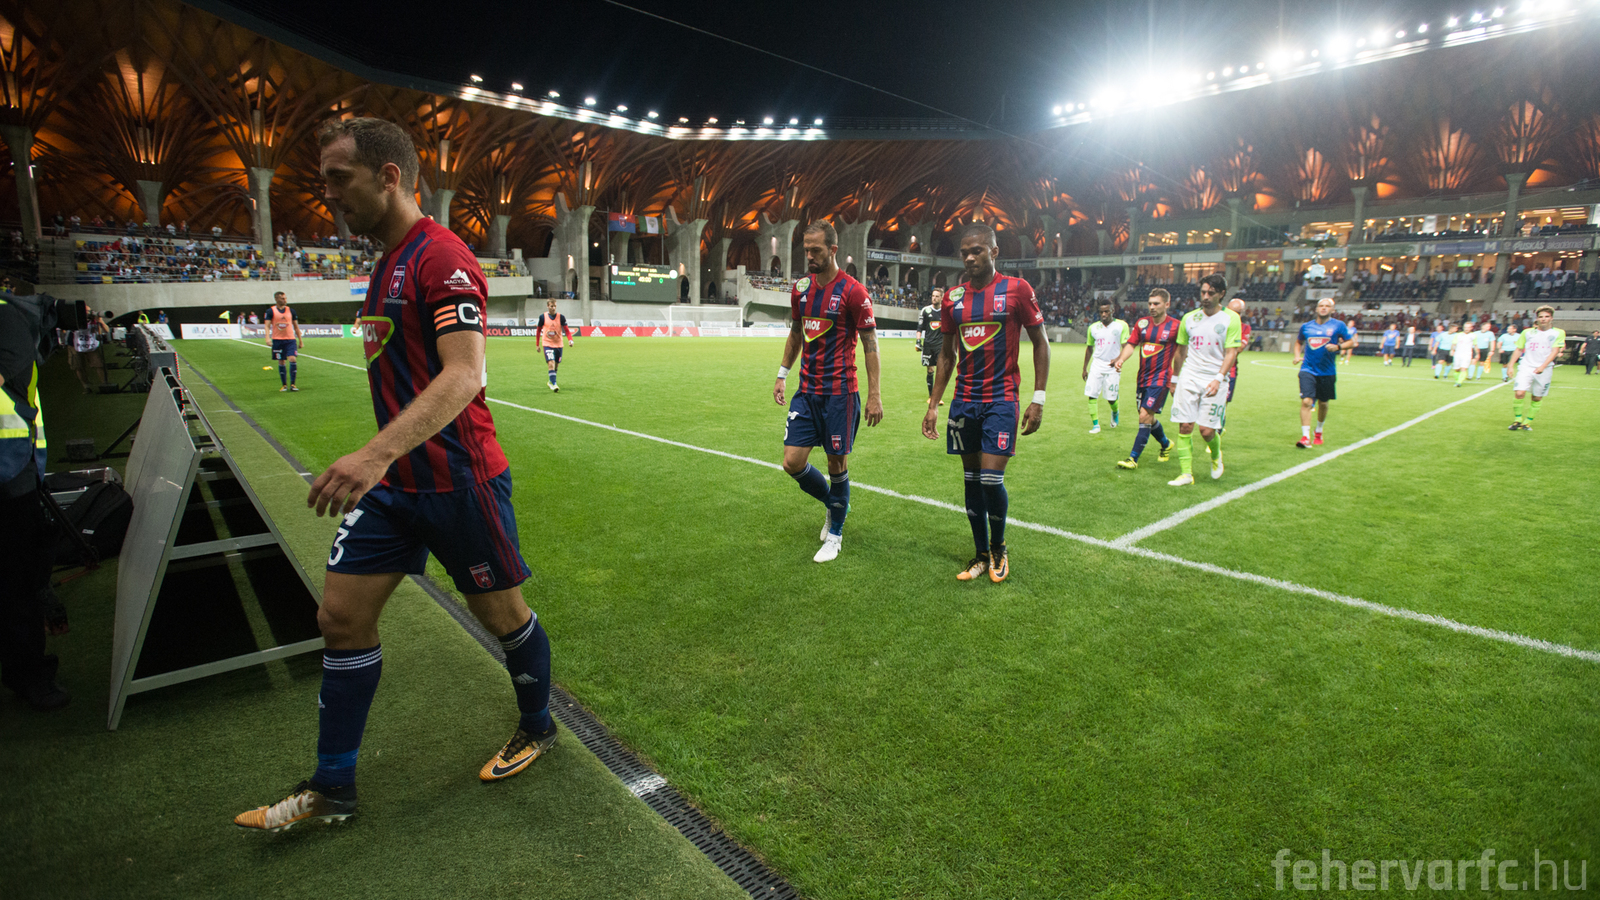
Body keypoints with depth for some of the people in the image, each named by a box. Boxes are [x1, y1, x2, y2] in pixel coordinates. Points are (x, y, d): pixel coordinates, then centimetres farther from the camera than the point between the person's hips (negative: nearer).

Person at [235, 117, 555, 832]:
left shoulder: (441, 258, -15)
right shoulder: (388, 262, 15)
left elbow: (464, 376, -28)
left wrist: (377, 453, -38)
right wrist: (378, 461, 24)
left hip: (455, 480, -9)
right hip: (392, 479, 9)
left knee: (502, 614, 8)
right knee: (341, 617, 8)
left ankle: (537, 727, 33)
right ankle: (332, 789, 23)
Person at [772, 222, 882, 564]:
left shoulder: (853, 292, -10)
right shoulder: (800, 288, 7)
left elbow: (870, 343, -8)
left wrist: (874, 395, -12)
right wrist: (782, 374, 15)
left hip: (839, 393, -5)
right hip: (807, 391, 5)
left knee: (837, 464, 4)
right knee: (793, 462, 0)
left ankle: (835, 534, 23)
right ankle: (834, 504, 29)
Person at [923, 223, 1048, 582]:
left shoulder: (1017, 290, -4)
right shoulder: (953, 298, 8)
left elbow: (1040, 343, 0)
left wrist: (1038, 398, -6)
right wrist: (933, 404, 10)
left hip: (1001, 400, -4)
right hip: (964, 401, 4)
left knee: (991, 479, -10)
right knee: (971, 480, 8)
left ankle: (998, 549, 16)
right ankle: (981, 555, 23)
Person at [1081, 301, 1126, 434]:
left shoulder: (1121, 325, -2)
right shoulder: (1093, 327, 8)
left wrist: (1118, 359, -26)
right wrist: (1084, 368, 18)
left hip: (1113, 367, -3)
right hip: (1097, 365, 3)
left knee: (1111, 398, 1)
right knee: (1092, 395, -10)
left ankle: (1115, 413, 35)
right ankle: (1095, 425, -2)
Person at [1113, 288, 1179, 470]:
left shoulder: (1175, 326, -7)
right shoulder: (1142, 322, 4)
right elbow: (1131, 344, 4)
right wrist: (1121, 359, -17)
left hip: (1160, 378, -5)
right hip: (1143, 378, 6)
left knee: (1145, 416, -13)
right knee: (1148, 418, 15)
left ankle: (1133, 459, -9)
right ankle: (1166, 444, 42)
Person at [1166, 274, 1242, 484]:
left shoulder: (1231, 318, -1)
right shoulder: (1189, 318, 9)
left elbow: (1231, 352, -5)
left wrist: (1218, 379, -18)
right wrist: (1175, 380, 18)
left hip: (1213, 381, -3)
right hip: (1189, 378, 3)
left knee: (1207, 431, -6)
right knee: (1185, 427, -4)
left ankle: (1216, 455, 28)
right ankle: (1186, 473, 4)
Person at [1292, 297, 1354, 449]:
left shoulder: (1338, 325, 1)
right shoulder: (1306, 326, 7)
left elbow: (1351, 341, 4)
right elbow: (1299, 342, 23)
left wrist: (1338, 347, -16)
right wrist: (1297, 355, 5)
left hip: (1327, 372, 0)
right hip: (1308, 370, 0)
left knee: (1323, 404, 13)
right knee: (1306, 401, -15)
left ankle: (1318, 432, 37)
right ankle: (1305, 437, -16)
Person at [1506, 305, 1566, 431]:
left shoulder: (1558, 333, 4)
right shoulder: (1527, 332, 9)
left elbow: (1555, 351, -5)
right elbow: (1519, 350, 15)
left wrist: (1543, 366, -19)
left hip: (1545, 370, 0)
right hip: (1526, 367, 0)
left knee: (1537, 398, 5)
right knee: (1519, 393, -17)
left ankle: (1528, 422, 18)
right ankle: (1517, 419, 0)